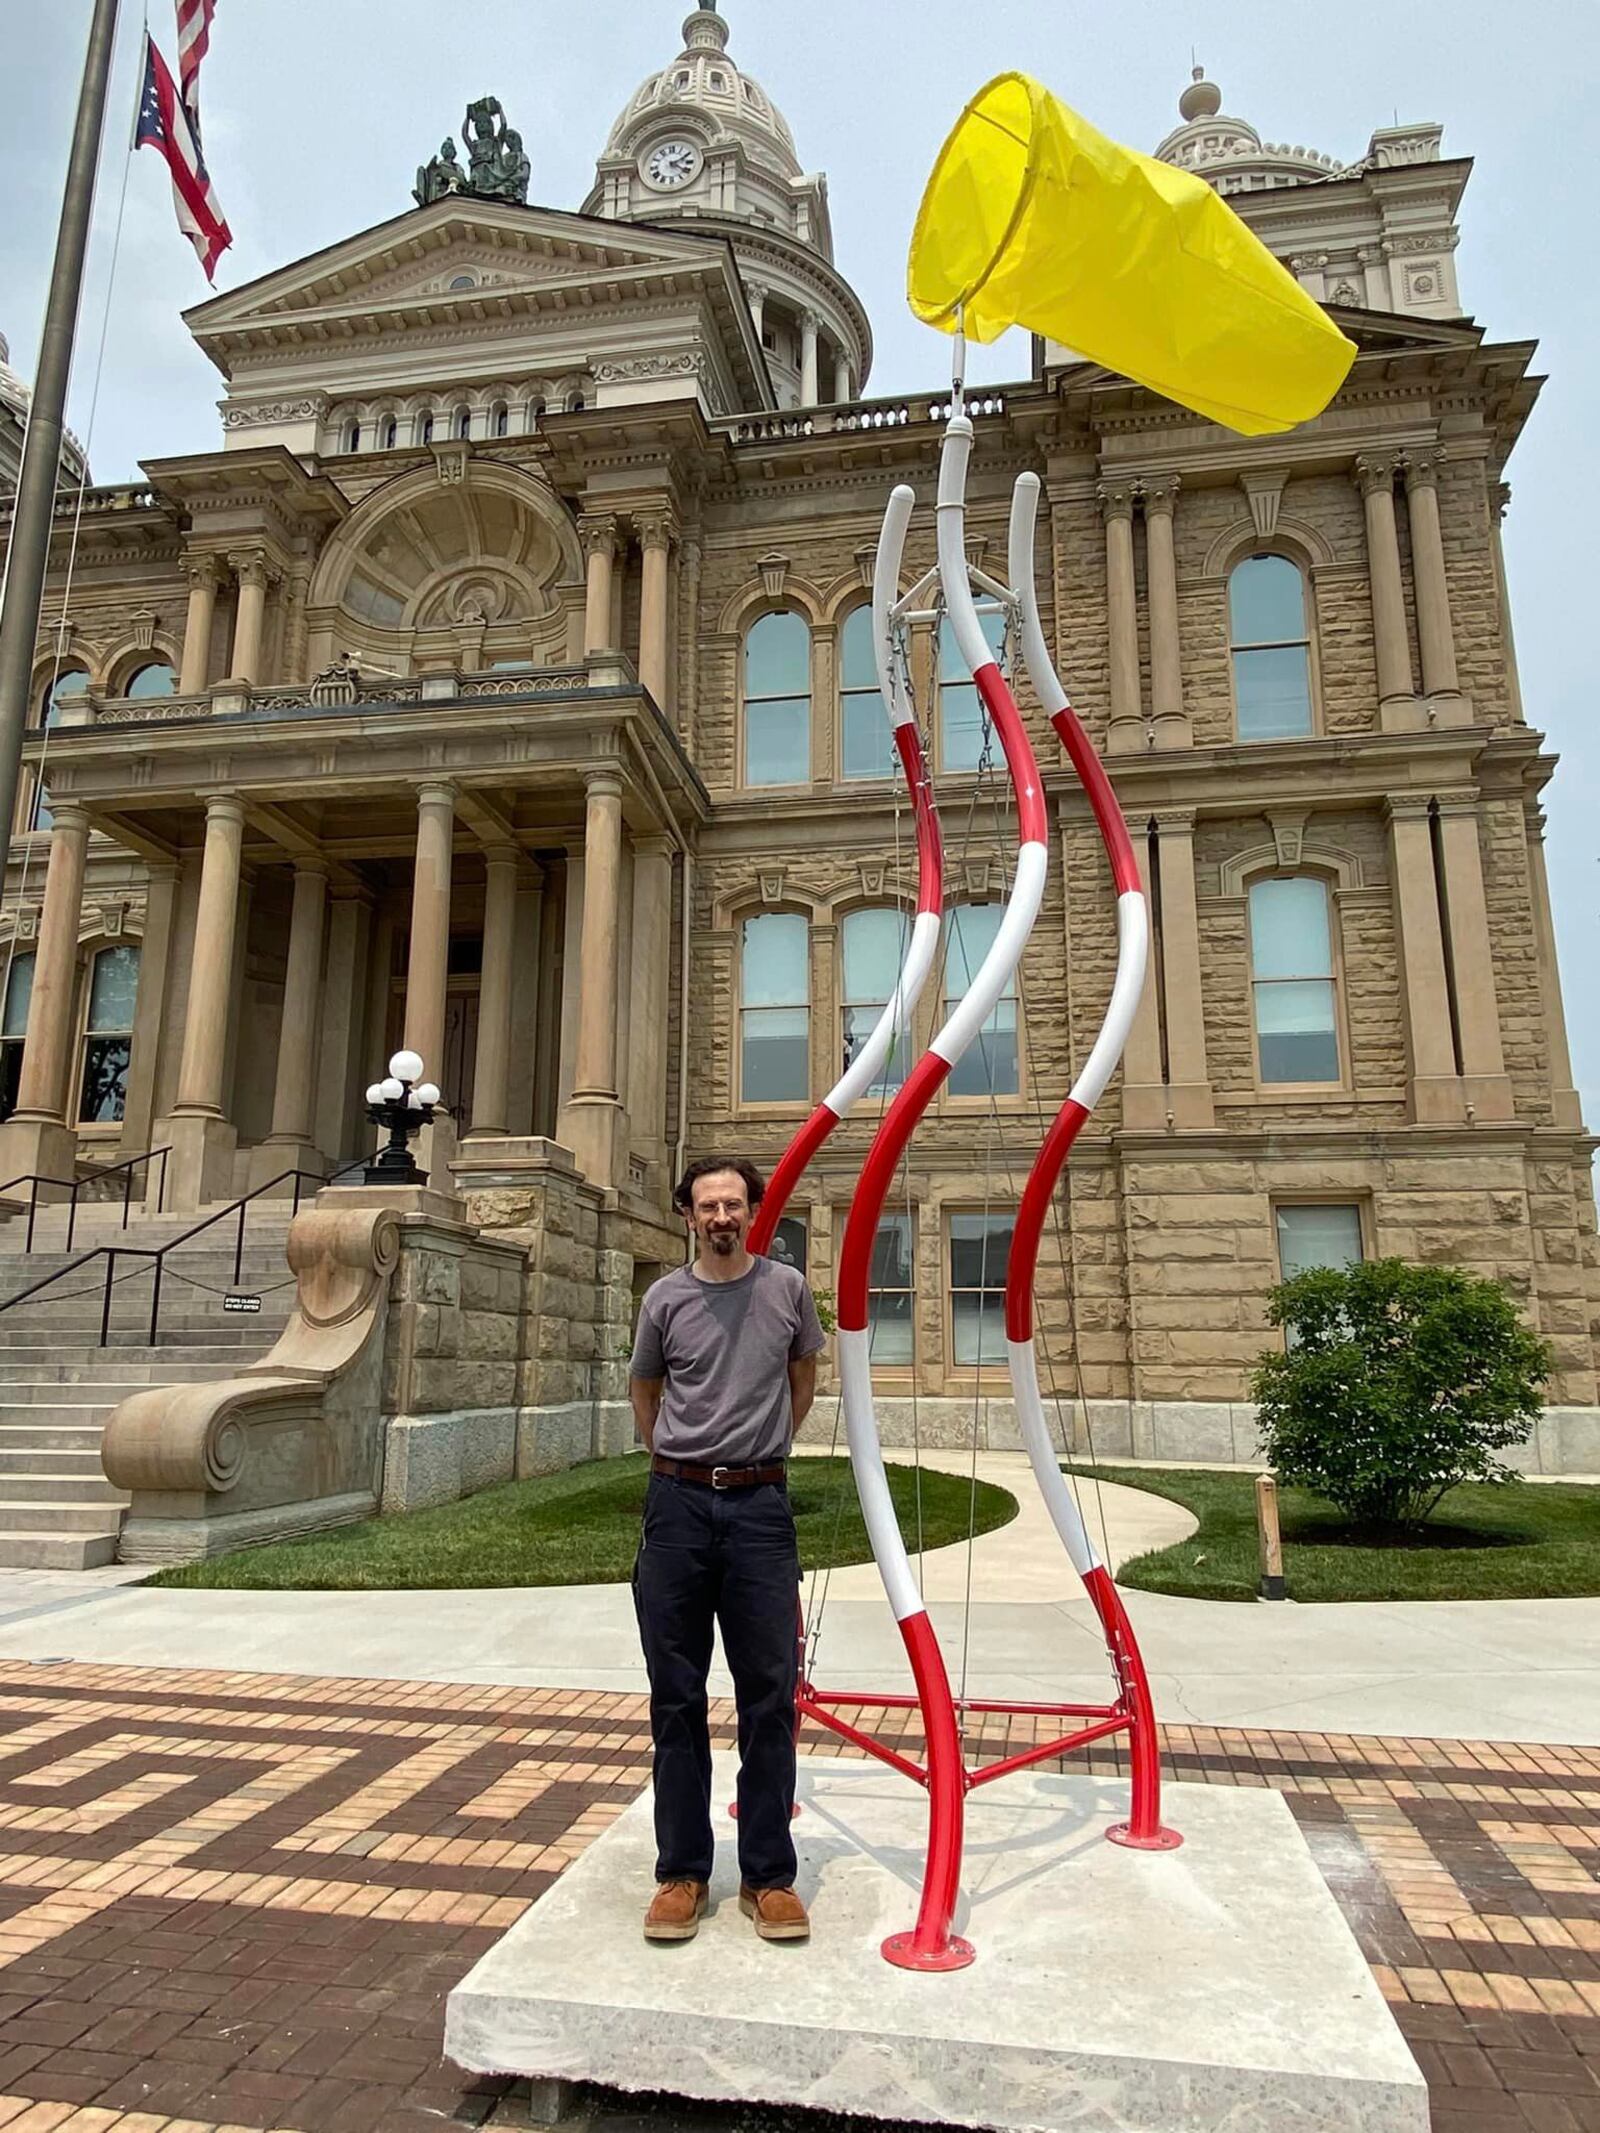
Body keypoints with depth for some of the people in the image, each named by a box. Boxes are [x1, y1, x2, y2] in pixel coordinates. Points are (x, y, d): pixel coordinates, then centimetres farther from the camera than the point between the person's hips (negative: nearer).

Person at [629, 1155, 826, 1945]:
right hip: (678, 1504, 0)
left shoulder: (788, 1289, 2)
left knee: (769, 1697, 5)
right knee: (676, 1699, 8)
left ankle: (768, 1876, 18)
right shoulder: (665, 1299, 1)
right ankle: (681, 1872, 21)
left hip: (761, 1506, 0)